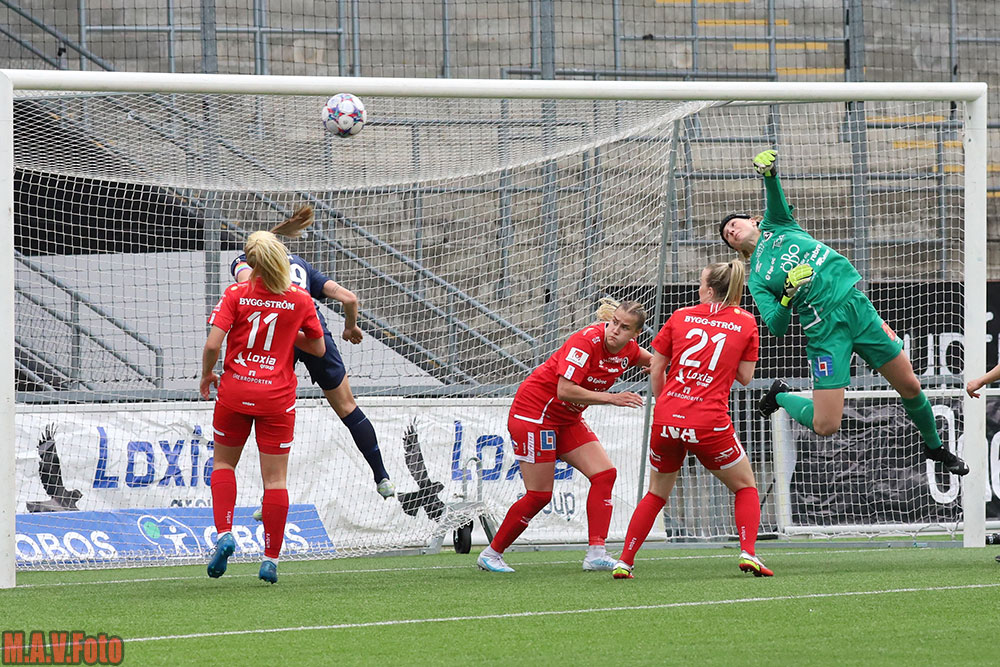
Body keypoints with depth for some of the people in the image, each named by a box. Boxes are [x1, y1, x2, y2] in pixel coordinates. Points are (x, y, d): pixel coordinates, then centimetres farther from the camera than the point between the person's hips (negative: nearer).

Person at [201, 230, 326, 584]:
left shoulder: (235, 294, -7)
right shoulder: (300, 300, -3)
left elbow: (212, 344, -13)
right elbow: (319, 348, 6)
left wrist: (207, 375, 5)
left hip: (235, 392, 0)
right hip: (277, 396, 0)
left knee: (224, 462, 20)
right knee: (275, 478, 4)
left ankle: (224, 533, 1)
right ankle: (271, 559, 3)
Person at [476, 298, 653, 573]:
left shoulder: (627, 349, -2)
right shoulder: (587, 341, -27)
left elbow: (649, 359, 24)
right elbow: (565, 390, -33)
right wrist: (611, 398, -33)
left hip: (567, 419, 8)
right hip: (534, 413, -8)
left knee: (604, 473, -8)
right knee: (539, 495, -6)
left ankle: (596, 553, -11)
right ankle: (491, 554, 10)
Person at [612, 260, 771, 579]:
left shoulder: (681, 316, 8)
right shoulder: (745, 323, 4)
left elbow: (655, 370, 11)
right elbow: (745, 376, 6)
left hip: (666, 419, 2)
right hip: (710, 421, -2)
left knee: (656, 493, 20)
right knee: (745, 487, 17)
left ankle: (624, 562, 15)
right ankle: (748, 553, -2)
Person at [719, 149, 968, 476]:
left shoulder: (776, 225, 13)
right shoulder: (757, 280, 4)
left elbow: (776, 197, -7)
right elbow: (777, 328, -6)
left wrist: (769, 173, -27)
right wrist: (788, 296, -23)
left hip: (857, 305, 3)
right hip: (825, 327, -3)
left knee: (910, 386, 5)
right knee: (825, 424, -10)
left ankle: (934, 446, 30)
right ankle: (781, 396, 20)